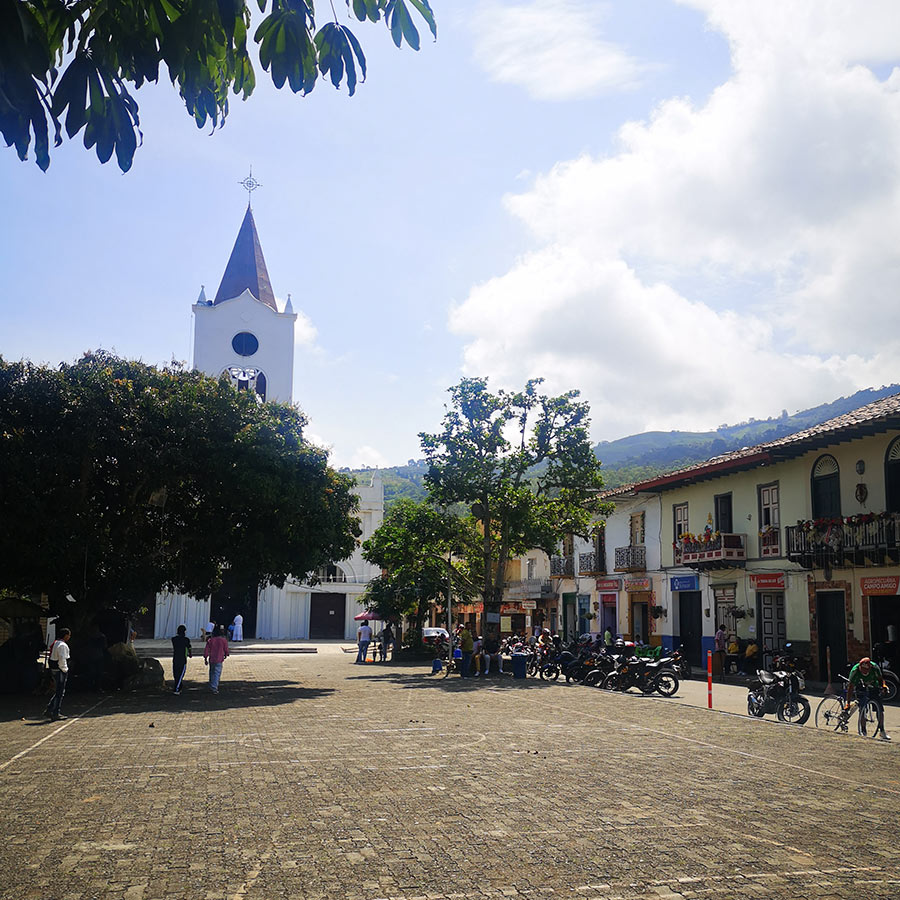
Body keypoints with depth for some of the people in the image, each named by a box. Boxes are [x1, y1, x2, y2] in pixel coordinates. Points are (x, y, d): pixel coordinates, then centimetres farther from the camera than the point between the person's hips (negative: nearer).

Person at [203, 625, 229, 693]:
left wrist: (205, 659, 7)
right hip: (219, 660, -3)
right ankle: (214, 688, -11)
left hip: (211, 659, 3)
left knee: (212, 673, 19)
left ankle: (211, 686, 30)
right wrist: (225, 655, 23)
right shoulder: (223, 640, -7)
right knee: (217, 674, -2)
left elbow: (206, 650, -1)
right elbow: (226, 649, 2)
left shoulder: (210, 640, 0)